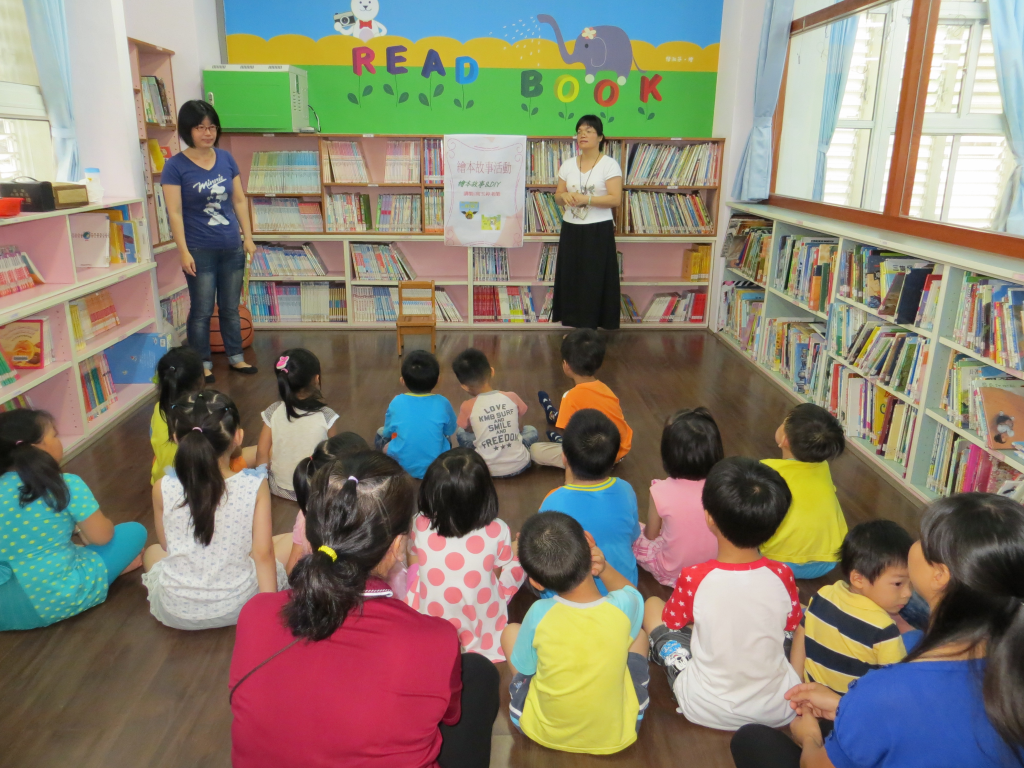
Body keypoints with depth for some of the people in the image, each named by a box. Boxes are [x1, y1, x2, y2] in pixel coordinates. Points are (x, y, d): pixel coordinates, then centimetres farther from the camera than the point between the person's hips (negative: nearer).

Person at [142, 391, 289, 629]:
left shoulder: (163, 489, -16)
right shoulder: (255, 485, -19)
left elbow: (166, 546, 0)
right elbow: (263, 553, -13)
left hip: (176, 612, 2)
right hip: (238, 606, -2)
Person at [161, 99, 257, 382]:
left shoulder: (226, 158, 6)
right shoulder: (175, 166, -7)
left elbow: (239, 200, 10)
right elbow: (175, 212, -10)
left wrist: (248, 236, 6)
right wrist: (183, 251, -15)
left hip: (232, 248, 4)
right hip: (200, 251, -4)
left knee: (231, 308, 14)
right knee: (202, 311, 4)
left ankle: (236, 357, 27)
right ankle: (203, 364, 17)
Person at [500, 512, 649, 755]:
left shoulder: (539, 614, -26)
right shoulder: (624, 607, -22)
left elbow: (521, 669, -5)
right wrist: (604, 567, -13)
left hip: (544, 732, -1)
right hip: (616, 735, 1)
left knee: (510, 631, 17)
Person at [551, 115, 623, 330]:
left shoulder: (609, 165, -6)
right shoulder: (568, 165, 8)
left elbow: (616, 199, -13)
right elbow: (558, 196, 11)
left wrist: (586, 199, -23)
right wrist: (565, 196, -13)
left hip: (598, 232, -5)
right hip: (571, 230, 5)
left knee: (594, 283, -2)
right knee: (571, 280, 5)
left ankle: (591, 329, 5)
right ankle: (575, 327, 15)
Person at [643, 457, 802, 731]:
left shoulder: (694, 578, -26)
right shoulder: (782, 575, -19)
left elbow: (672, 622, -4)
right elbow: (791, 627, 3)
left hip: (708, 712, -3)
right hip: (780, 711, 3)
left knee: (652, 605, 11)